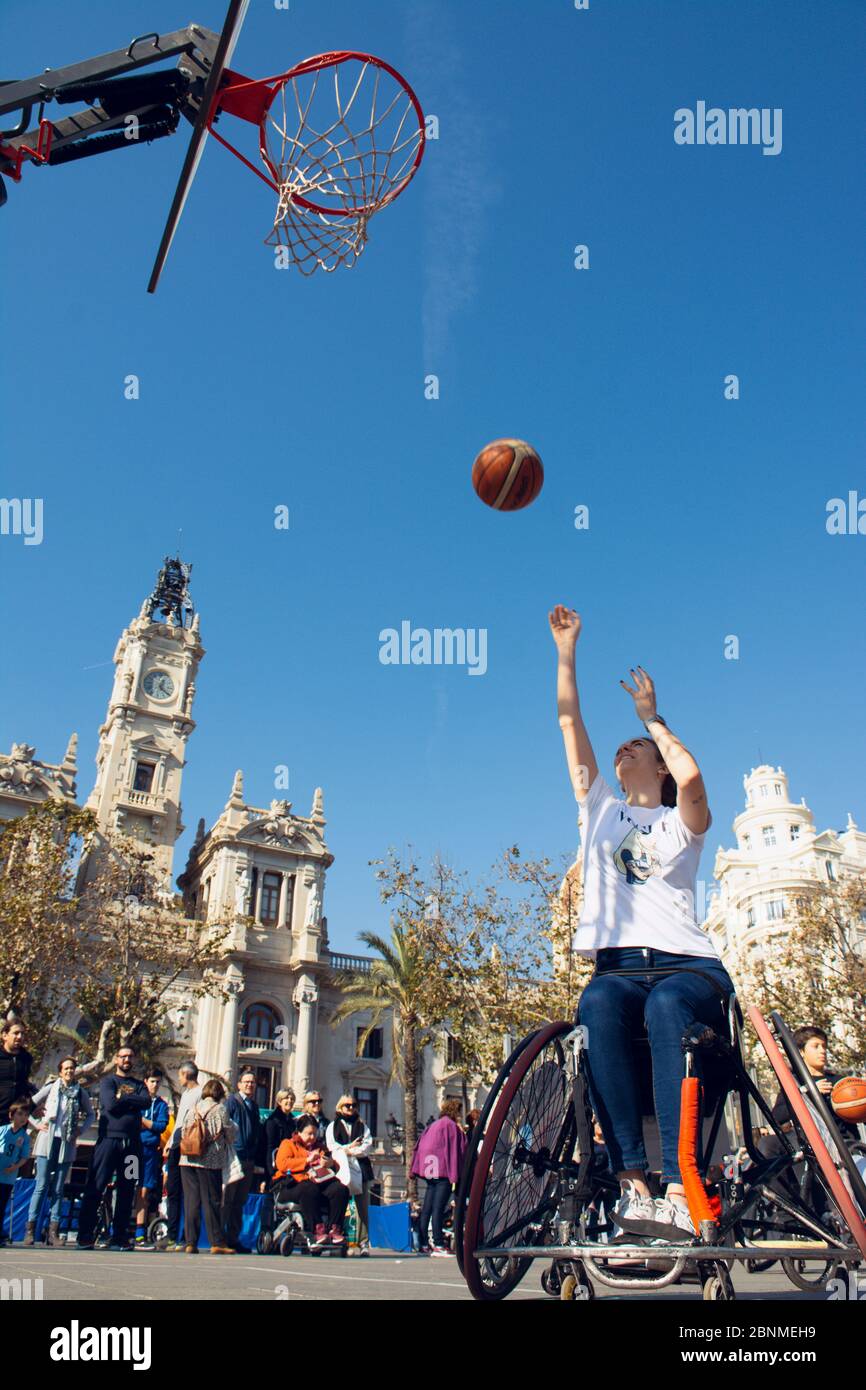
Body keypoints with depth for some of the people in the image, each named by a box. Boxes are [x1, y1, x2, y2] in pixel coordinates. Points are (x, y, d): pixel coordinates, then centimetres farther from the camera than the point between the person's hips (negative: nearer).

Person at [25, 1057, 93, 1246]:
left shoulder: (81, 1093, 7)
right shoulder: (51, 1088, 2)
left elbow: (90, 1115, 19)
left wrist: (81, 1130, 5)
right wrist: (37, 1124, -3)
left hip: (67, 1145, 2)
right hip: (48, 1141, -2)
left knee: (58, 1189, 4)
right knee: (41, 1186, -6)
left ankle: (53, 1231, 8)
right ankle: (30, 1229, 1)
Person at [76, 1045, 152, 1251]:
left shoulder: (139, 1085, 18)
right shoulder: (107, 1081, 7)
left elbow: (146, 1102, -3)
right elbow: (111, 1104, -11)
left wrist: (122, 1097, -6)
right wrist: (133, 1101, -2)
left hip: (132, 1143, 4)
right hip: (109, 1139, -3)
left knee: (126, 1191, 5)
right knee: (95, 1188, -5)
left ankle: (119, 1237, 12)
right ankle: (84, 1236, 2)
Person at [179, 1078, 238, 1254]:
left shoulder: (192, 1107, 8)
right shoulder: (220, 1109, -4)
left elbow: (182, 1131, 11)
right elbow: (231, 1134, 2)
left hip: (188, 1159, 4)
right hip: (211, 1160, -4)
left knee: (191, 1200, 7)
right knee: (211, 1201, 2)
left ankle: (190, 1242, 6)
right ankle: (216, 1242, 5)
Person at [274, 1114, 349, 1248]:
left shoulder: (320, 1147, 30)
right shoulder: (288, 1144, 15)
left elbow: (336, 1166, 30)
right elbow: (282, 1164, -5)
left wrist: (331, 1163, 4)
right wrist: (307, 1160, -11)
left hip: (321, 1182, 5)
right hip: (295, 1184, -5)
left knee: (341, 1189, -26)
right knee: (310, 1190, -40)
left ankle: (334, 1229, -27)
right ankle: (317, 1229, -38)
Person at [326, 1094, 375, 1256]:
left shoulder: (362, 1126, 20)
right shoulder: (333, 1126, 16)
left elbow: (368, 1145, 7)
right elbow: (332, 1146, 2)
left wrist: (350, 1150, -5)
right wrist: (349, 1147, -7)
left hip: (361, 1168, 1)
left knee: (363, 1207, -5)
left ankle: (363, 1244, -5)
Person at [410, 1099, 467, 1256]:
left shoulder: (434, 1125, 18)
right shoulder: (451, 1125, -6)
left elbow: (421, 1147, 16)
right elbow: (454, 1150, -11)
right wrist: (455, 1176, -12)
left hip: (431, 1172, 8)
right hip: (443, 1172, -8)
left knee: (427, 1209, 8)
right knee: (438, 1209, -9)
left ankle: (424, 1245, 10)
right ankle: (438, 1246, -9)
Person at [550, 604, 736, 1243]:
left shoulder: (681, 822, 14)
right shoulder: (601, 811, 24)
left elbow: (691, 775, -12)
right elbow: (570, 720, 18)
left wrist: (650, 714, 3)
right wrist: (566, 649, 15)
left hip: (688, 964, -2)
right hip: (619, 965, 2)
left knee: (665, 1005, -37)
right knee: (598, 1004, -34)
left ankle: (680, 1189, -40)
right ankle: (633, 1180, -36)